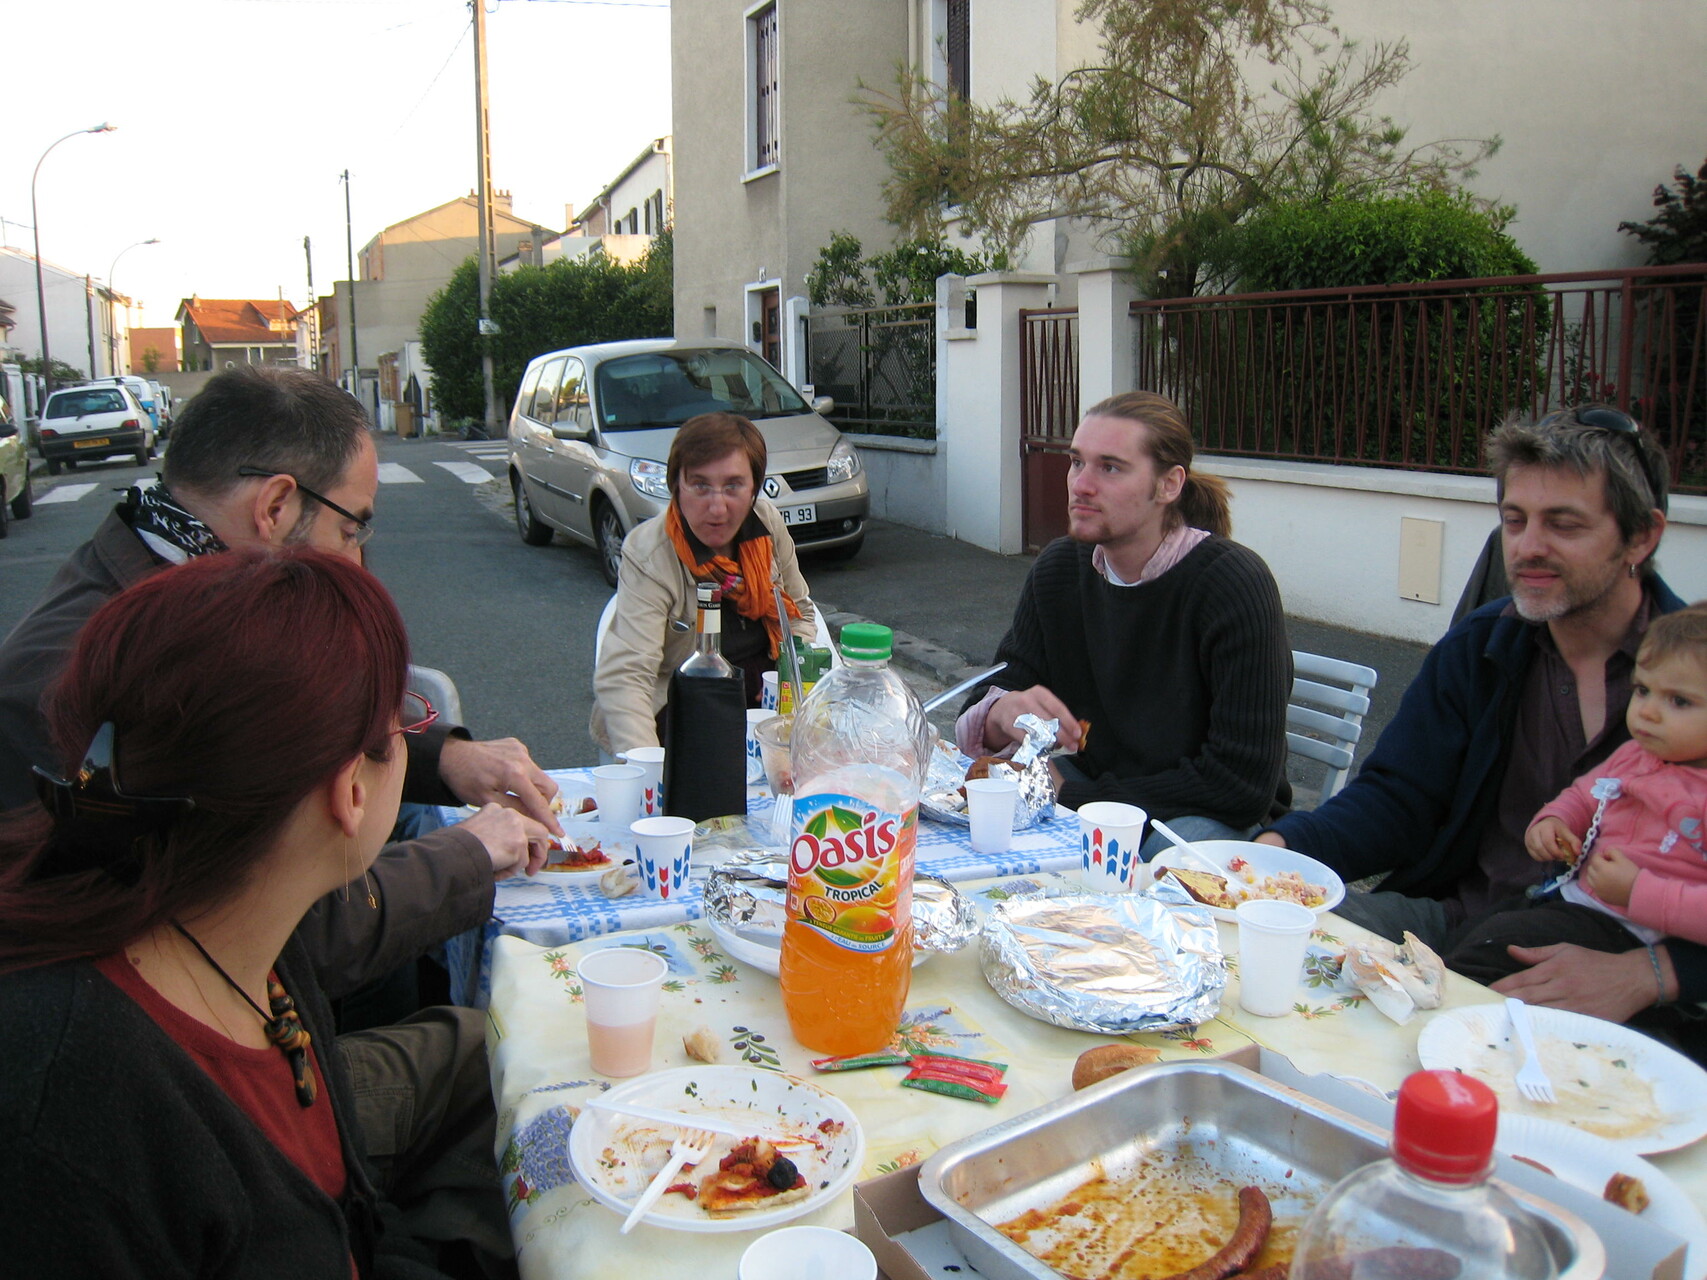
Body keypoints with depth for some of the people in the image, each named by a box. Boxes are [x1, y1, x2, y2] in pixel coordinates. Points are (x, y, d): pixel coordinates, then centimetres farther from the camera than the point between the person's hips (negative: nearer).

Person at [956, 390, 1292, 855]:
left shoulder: (1234, 583, -22)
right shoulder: (1057, 569, -3)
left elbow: (1244, 784, -23)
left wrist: (1071, 797, -20)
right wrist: (1000, 715, -26)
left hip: (1210, 817, -4)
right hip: (1090, 784, 5)